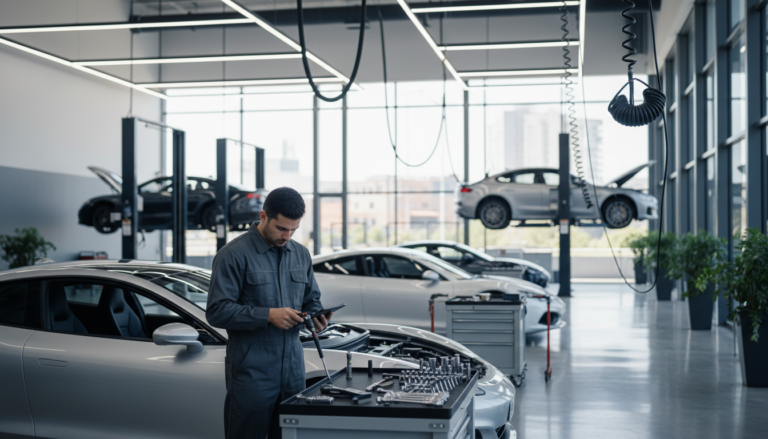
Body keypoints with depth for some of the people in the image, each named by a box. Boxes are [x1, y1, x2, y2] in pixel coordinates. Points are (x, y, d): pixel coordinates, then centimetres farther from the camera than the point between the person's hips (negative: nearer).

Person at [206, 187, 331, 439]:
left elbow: (311, 300, 22)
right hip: (251, 373, -6)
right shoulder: (234, 255, -8)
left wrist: (316, 317, -2)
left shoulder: (301, 254, 13)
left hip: (293, 369, 6)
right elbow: (217, 311, -13)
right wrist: (268, 315, -20)